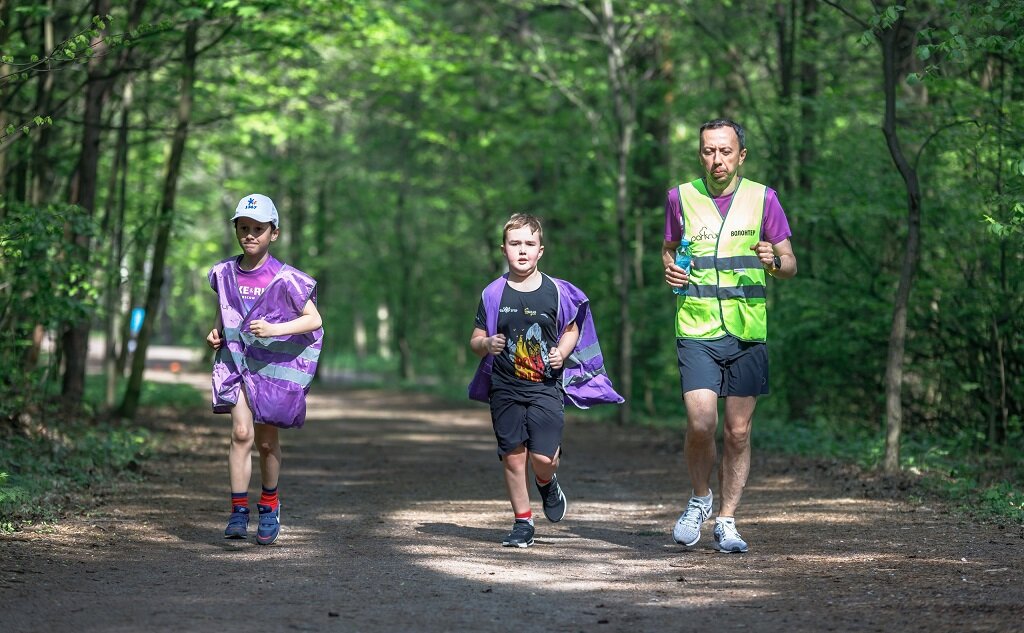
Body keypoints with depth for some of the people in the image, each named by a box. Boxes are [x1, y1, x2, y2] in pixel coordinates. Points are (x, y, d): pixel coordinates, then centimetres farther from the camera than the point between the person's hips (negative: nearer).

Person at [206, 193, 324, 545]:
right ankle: (238, 510, -10)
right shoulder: (224, 273, 1)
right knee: (241, 433, -14)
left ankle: (269, 506, 29)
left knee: (267, 440, 7)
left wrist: (275, 329, -21)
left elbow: (314, 320, -8)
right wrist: (216, 332, 1)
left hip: (274, 365, -2)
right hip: (236, 359, 2)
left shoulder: (285, 279, -12)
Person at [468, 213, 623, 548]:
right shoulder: (493, 294, 1)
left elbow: (572, 329, 16)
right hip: (505, 388, 1)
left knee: (543, 457, -12)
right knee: (513, 457, 0)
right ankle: (522, 523, 14)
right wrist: (487, 345, -15)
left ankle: (547, 484, 24)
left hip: (546, 386, -1)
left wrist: (562, 352, -3)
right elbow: (475, 339, 8)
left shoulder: (556, 292, 1)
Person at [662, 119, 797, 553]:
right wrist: (669, 270, -1)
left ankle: (726, 521, 17)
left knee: (738, 432, 3)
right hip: (696, 331, -1)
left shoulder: (762, 198, 4)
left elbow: (791, 266, 7)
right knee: (701, 424, -15)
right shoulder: (681, 198, 6)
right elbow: (668, 250, 22)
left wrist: (773, 261, -15)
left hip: (747, 333, 1)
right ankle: (699, 499, 12)